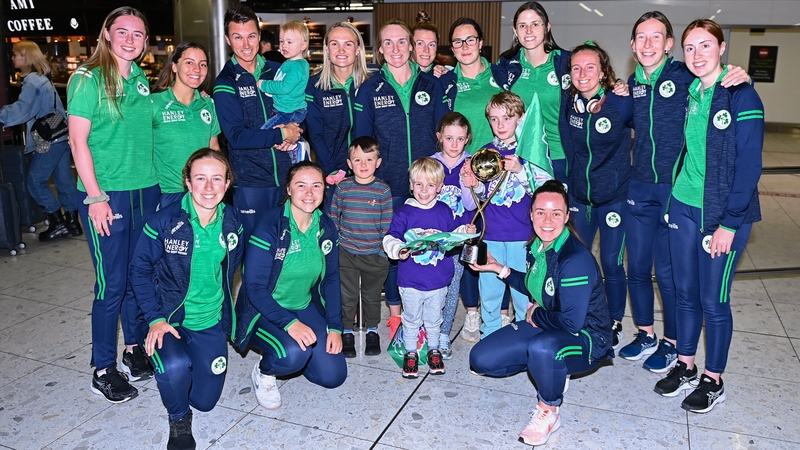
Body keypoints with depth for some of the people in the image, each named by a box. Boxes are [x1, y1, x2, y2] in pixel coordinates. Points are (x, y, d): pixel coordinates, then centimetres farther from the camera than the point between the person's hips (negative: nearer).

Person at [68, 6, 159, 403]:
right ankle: (103, 370, 14)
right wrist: (95, 196, -14)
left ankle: (134, 350, 30)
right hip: (107, 195, -6)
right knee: (112, 284, -1)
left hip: (146, 192, 6)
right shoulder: (88, 79, -6)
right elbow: (78, 141, -10)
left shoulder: (141, 79, 11)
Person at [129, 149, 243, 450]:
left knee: (205, 401, 7)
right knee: (176, 366, -34)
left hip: (210, 324, 3)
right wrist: (155, 318, -17)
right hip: (168, 320, -3)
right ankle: (178, 419, 1)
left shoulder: (232, 223, -5)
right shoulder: (164, 221, -17)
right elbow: (139, 270, -9)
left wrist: (223, 313, 10)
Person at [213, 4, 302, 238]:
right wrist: (282, 134, -15)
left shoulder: (277, 71, 7)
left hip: (288, 175, 4)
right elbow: (236, 137, -14)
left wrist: (293, 134, -8)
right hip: (250, 181, -4)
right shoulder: (225, 83, -6)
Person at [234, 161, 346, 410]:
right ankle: (264, 373, 2)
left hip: (305, 308, 5)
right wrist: (289, 323, -31)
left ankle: (291, 355, 25)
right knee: (295, 354, -33)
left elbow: (331, 279, 4)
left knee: (333, 375, -4)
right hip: (264, 312, -5)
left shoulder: (327, 228, -4)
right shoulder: (270, 226, -22)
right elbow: (254, 287, -21)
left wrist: (334, 327, -5)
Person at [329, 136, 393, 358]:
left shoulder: (383, 190, -5)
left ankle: (372, 331, 34)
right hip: (346, 253, 1)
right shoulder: (342, 187, -3)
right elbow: (333, 217, 5)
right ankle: (347, 333, 27)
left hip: (374, 255, 0)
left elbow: (387, 223, -3)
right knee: (347, 296, 9)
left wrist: (385, 249, -5)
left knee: (372, 296, 15)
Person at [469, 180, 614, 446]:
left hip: (586, 339, -8)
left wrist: (536, 315, -13)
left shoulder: (577, 259, -28)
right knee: (481, 360, -1)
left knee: (542, 348, -42)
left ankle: (549, 413, -11)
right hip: (544, 327, 8)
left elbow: (572, 322, -30)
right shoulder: (537, 246, -3)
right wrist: (500, 269, 6)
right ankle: (550, 369, 15)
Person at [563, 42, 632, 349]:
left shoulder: (621, 103, -15)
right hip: (579, 196, 4)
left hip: (614, 198, -4)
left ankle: (614, 324, 25)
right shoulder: (570, 104, -3)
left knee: (611, 264, 5)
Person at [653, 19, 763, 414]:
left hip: (723, 215, -5)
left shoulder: (741, 95, -11)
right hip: (683, 207, 6)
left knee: (713, 300, 4)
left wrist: (729, 223, -16)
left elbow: (749, 164, -14)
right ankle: (685, 366, 30)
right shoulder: (688, 92, 6)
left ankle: (713, 381, 22)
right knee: (685, 292, 13)